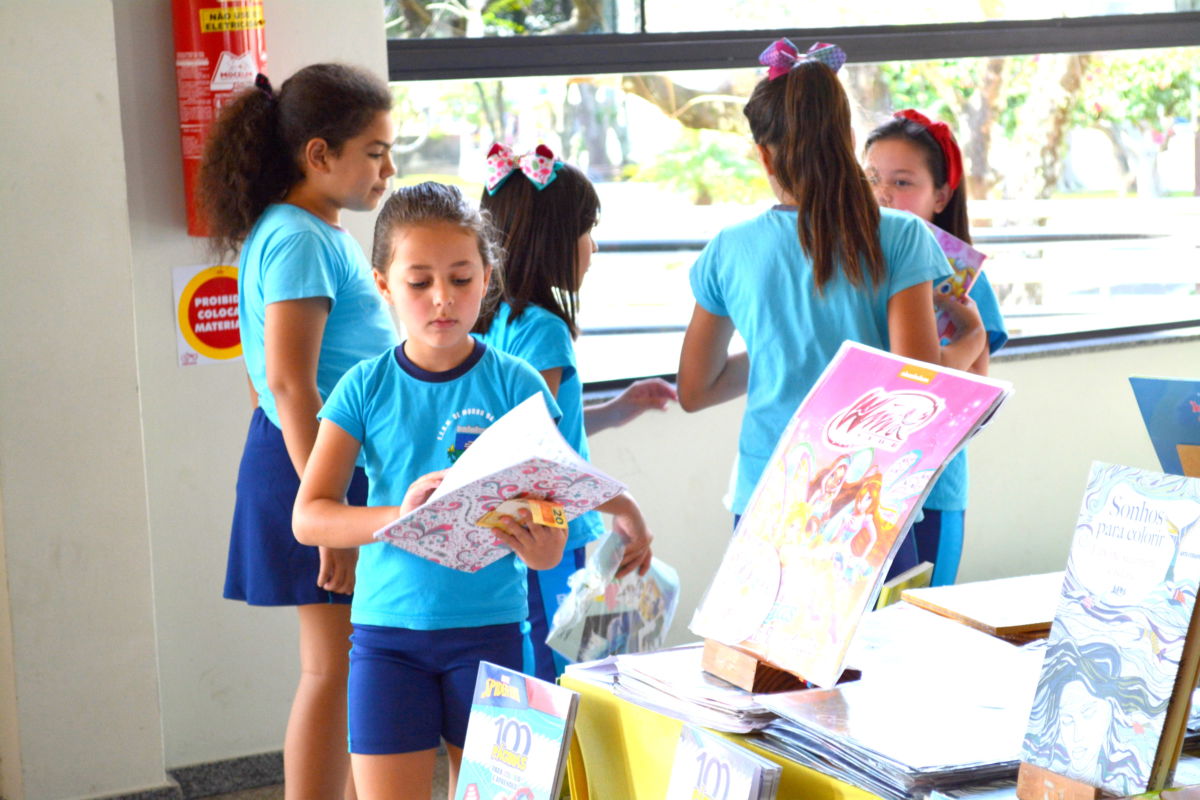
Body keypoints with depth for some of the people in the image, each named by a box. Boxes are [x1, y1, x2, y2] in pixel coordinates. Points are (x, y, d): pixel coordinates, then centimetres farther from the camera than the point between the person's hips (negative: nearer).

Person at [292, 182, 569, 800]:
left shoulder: (515, 386, -3)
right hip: (387, 629, 0)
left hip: (488, 625, 0)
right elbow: (308, 517, -6)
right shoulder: (365, 389, 0)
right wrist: (400, 514, -24)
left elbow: (551, 537, -4)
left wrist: (538, 545, -29)